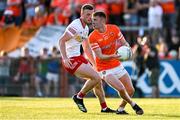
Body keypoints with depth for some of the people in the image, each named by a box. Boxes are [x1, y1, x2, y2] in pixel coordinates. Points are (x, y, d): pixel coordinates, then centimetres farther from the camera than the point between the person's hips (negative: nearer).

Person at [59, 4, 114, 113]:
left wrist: (94, 63, 24)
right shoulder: (75, 26, -18)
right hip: (71, 60, -10)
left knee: (98, 80, 14)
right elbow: (62, 41, -23)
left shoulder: (86, 28, 13)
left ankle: (104, 107, 27)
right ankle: (79, 97, 0)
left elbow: (86, 48, 24)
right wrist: (65, 58, -31)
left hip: (79, 57, 10)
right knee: (96, 78, -18)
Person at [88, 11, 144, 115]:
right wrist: (112, 56, -37)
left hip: (117, 65, 5)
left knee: (130, 90, 2)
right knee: (121, 89, -21)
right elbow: (100, 56, -20)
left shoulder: (114, 29, -6)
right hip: (105, 69, -5)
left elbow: (124, 43, 3)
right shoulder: (92, 37, -16)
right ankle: (133, 105, 7)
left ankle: (121, 108, 27)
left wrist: (126, 46, -22)